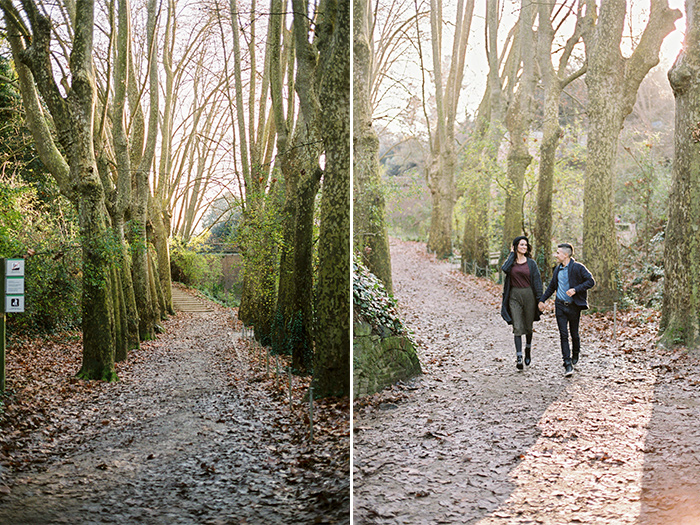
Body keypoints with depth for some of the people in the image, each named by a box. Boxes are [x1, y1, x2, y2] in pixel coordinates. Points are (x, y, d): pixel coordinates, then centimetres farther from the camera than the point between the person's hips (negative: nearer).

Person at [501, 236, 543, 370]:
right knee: (517, 328, -7)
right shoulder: (511, 261, 5)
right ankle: (519, 358, -9)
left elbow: (537, 281, 2)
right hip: (514, 296, 0)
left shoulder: (531, 263, 3)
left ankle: (528, 350, 36)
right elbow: (504, 269, -19)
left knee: (528, 326, 11)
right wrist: (512, 254, -7)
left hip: (529, 295, 0)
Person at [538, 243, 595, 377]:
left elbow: (591, 282, -12)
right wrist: (542, 300, 17)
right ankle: (568, 364, -3)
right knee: (563, 335, -3)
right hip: (560, 305, 4)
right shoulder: (558, 269, 10)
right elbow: (552, 286, 21)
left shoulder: (578, 268, -9)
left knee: (574, 334, 9)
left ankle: (575, 355, 38)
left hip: (573, 306, -4)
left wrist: (576, 289, -22)